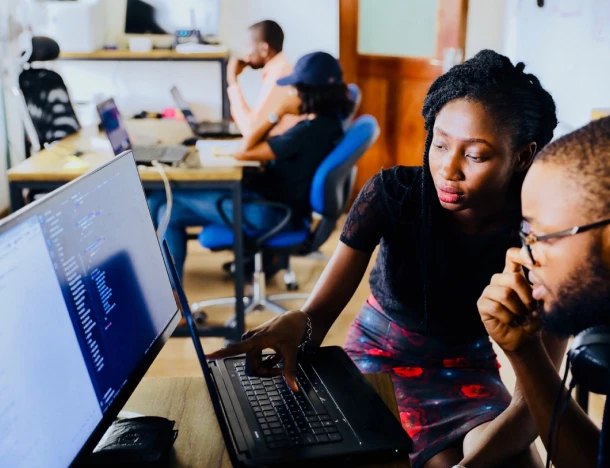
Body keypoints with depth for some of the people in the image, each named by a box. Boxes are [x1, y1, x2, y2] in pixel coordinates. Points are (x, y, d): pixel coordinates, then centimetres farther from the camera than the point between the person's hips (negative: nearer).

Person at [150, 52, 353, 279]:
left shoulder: (310, 130, -26)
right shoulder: (327, 121, 3)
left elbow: (243, 152, -19)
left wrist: (277, 113, -10)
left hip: (270, 212, -10)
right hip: (277, 200, 10)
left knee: (162, 199, -4)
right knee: (171, 211, 8)